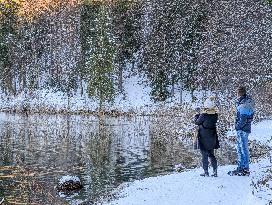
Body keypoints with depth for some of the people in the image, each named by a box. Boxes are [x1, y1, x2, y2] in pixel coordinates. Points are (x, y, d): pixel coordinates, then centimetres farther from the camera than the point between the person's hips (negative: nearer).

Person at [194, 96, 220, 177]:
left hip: (203, 138, -5)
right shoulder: (215, 115, -1)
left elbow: (197, 122, -6)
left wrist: (196, 117, 15)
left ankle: (206, 172, 6)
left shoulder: (203, 115, -19)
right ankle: (215, 171, 13)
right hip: (212, 138, 6)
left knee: (204, 155, 4)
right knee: (211, 155, 15)